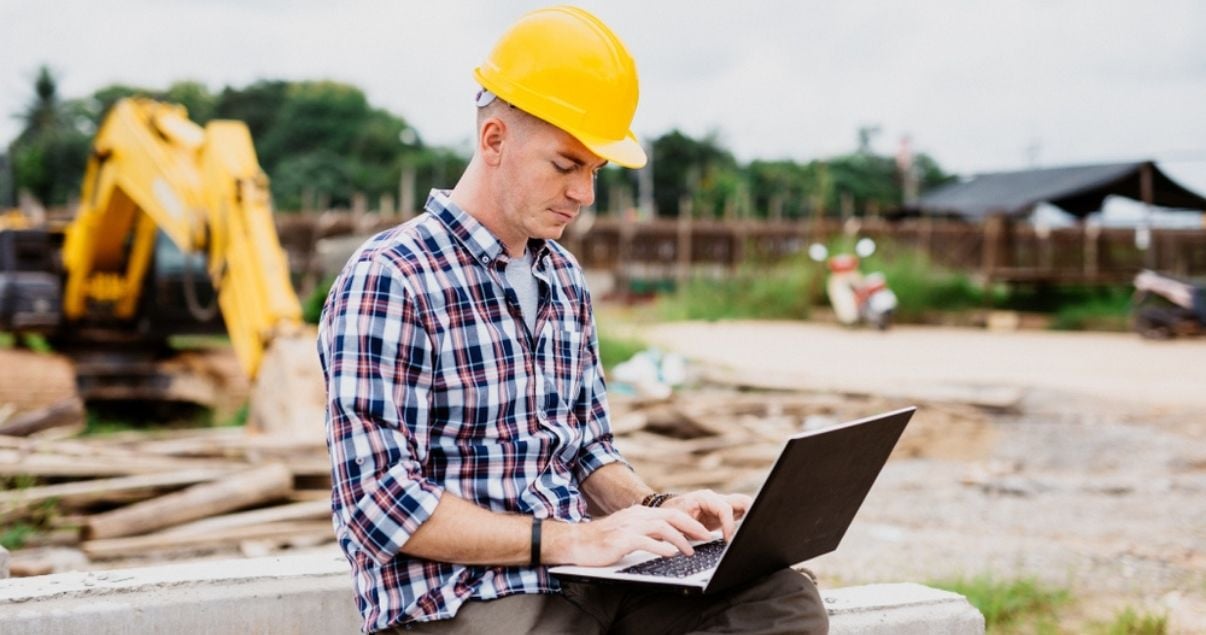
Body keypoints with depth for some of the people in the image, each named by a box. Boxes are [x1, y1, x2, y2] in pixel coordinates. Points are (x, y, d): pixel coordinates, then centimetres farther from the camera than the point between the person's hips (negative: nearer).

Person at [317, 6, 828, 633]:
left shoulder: (564, 280, 15)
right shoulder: (388, 281, -11)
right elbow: (383, 505, -17)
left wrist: (655, 509, 1)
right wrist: (569, 539, -21)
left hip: (581, 576, 9)